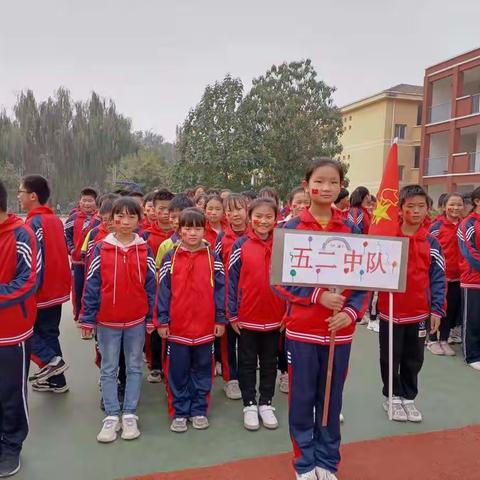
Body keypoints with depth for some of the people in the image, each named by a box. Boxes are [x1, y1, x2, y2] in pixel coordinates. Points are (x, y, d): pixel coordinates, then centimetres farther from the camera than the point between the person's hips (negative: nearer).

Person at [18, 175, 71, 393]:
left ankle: (50, 359, 0)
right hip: (57, 289, 9)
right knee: (49, 333, 16)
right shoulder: (55, 220, 9)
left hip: (41, 291, -9)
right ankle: (56, 381, 23)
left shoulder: (35, 222, -18)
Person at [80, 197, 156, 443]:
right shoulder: (101, 249, -4)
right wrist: (87, 318, -4)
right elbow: (91, 285, -3)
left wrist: (151, 319, 0)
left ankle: (129, 415, 24)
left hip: (137, 320, 1)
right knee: (108, 369, 10)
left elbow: (151, 286, 1)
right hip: (107, 321, 0)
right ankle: (112, 416, 23)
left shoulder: (145, 251, -2)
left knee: (134, 367, 11)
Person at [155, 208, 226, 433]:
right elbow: (163, 290, 0)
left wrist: (220, 320, 0)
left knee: (202, 370, 13)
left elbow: (219, 290, 2)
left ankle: (199, 410, 28)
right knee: (178, 372, 10)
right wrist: (162, 320, -3)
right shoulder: (171, 258, 0)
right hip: (177, 326, 0)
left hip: (206, 326, 1)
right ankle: (179, 412, 25)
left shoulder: (213, 258, 1)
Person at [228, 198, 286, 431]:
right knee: (247, 363, 12)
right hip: (246, 317, -2)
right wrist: (232, 314, -7)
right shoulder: (241, 245, -7)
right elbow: (231, 280, -5)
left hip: (275, 317, 2)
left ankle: (266, 403, 31)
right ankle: (249, 405, 28)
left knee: (269, 363, 16)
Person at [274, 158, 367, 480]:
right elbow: (280, 280, -7)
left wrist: (350, 312, -13)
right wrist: (318, 296, -18)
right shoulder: (291, 229, -5)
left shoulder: (352, 231, 1)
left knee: (332, 398, 15)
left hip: (339, 329, 2)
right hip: (302, 328, -2)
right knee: (302, 397, 9)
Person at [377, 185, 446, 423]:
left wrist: (437, 310, -4)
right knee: (391, 357, 11)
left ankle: (408, 397, 31)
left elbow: (438, 278, 1)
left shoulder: (432, 243, 0)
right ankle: (392, 396, 29)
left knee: (414, 359, 14)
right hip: (390, 310, -2)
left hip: (420, 312, 2)